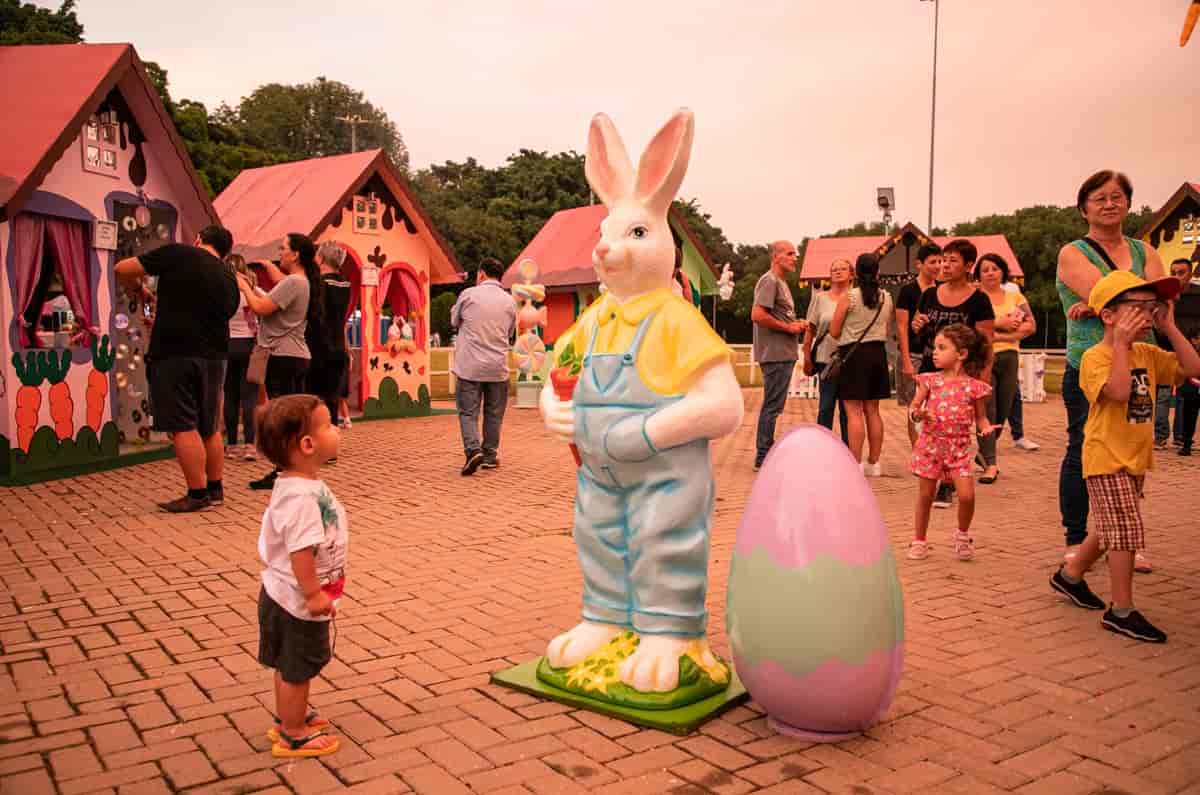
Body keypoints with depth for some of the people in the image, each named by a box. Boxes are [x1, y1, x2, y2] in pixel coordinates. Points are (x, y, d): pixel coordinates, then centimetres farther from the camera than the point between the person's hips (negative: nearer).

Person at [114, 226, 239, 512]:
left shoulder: (178, 253, -2)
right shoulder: (229, 281, 12)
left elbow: (123, 269, -2)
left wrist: (139, 290, 19)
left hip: (175, 354, -6)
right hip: (213, 356, 6)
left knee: (183, 427, -1)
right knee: (209, 427, 16)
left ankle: (197, 494, 1)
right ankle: (215, 489, 21)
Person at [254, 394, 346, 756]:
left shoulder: (297, 484, 3)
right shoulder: (301, 495, -31)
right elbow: (300, 550, -33)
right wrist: (313, 593, -27)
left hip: (285, 594, 10)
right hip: (297, 601, -10)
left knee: (290, 666, 25)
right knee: (297, 668, 8)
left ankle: (289, 717, 41)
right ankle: (293, 734, 24)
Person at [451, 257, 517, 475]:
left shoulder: (468, 294, -4)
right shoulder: (510, 301, 5)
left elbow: (454, 321, 10)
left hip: (470, 365, -2)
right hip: (498, 367, 3)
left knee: (468, 411, 2)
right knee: (494, 413, 13)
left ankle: (473, 450, -15)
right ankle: (490, 455, 19)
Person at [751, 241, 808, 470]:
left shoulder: (781, 282, 20)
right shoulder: (769, 281, -11)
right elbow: (757, 315, -23)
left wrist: (796, 325, 9)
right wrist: (789, 327, -16)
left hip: (783, 354, 10)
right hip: (775, 354, -10)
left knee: (773, 405, 14)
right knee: (772, 405, -6)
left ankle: (767, 454, 22)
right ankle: (763, 458, -1)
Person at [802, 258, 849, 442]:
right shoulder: (820, 298, 5)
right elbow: (810, 330, 5)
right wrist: (807, 358, 1)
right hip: (826, 359, -1)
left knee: (847, 407, 7)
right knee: (826, 406, 4)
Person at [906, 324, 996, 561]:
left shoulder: (973, 386, -2)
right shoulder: (930, 381, 0)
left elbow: (980, 417, 8)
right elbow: (913, 408, 2)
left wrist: (986, 428, -13)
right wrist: (917, 414, -20)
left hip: (958, 447, -1)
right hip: (930, 444, 1)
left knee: (967, 495, -11)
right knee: (926, 495, 7)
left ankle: (962, 536, 17)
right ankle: (919, 541, 22)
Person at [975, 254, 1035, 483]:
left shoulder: (1015, 296, 15)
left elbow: (1031, 326, 4)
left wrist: (997, 334, -8)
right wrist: (1000, 323, -11)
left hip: (1009, 358, 5)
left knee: (1003, 410, 8)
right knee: (987, 411, -10)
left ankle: (984, 452, 27)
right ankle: (990, 464, -10)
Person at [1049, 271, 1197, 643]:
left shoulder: (1147, 354, 8)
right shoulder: (1095, 357, -16)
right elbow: (1118, 392, -30)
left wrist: (1169, 327, -2)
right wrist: (1120, 344, -26)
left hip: (1136, 458, 8)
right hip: (1107, 459, -8)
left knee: (1111, 529, 18)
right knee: (1125, 530, -8)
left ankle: (1070, 575, 37)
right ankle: (1122, 611, 1)